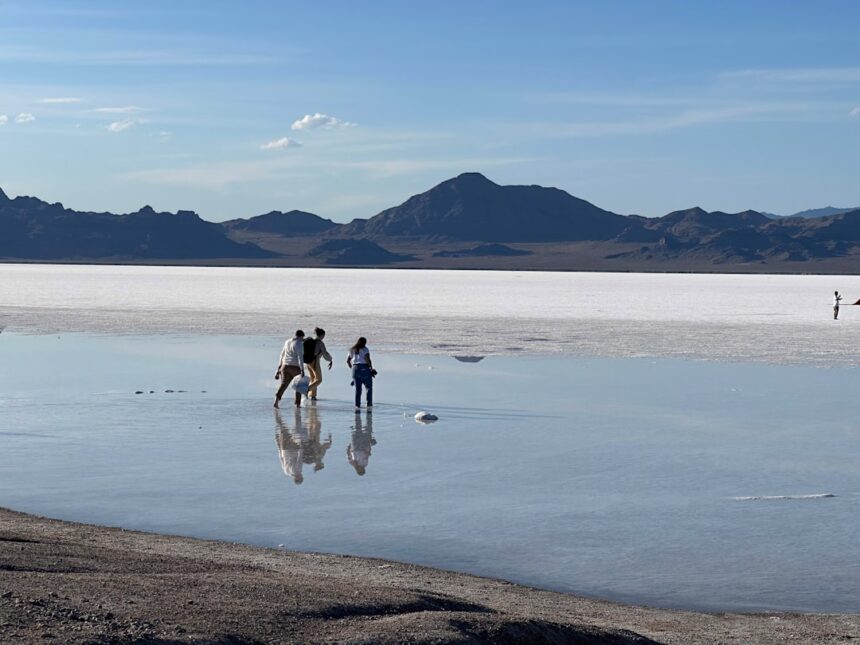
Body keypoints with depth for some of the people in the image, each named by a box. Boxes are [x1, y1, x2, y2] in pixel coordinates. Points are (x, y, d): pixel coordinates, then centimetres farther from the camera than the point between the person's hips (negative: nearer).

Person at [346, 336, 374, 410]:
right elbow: (367, 359, -15)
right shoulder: (365, 349, -2)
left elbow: (348, 360, 16)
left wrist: (352, 368, 24)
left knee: (357, 388, 7)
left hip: (355, 369, 5)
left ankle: (357, 405, 1)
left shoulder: (352, 350, 15)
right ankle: (369, 404, 3)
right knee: (369, 387, 7)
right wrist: (371, 368, -8)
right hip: (364, 368, -5)